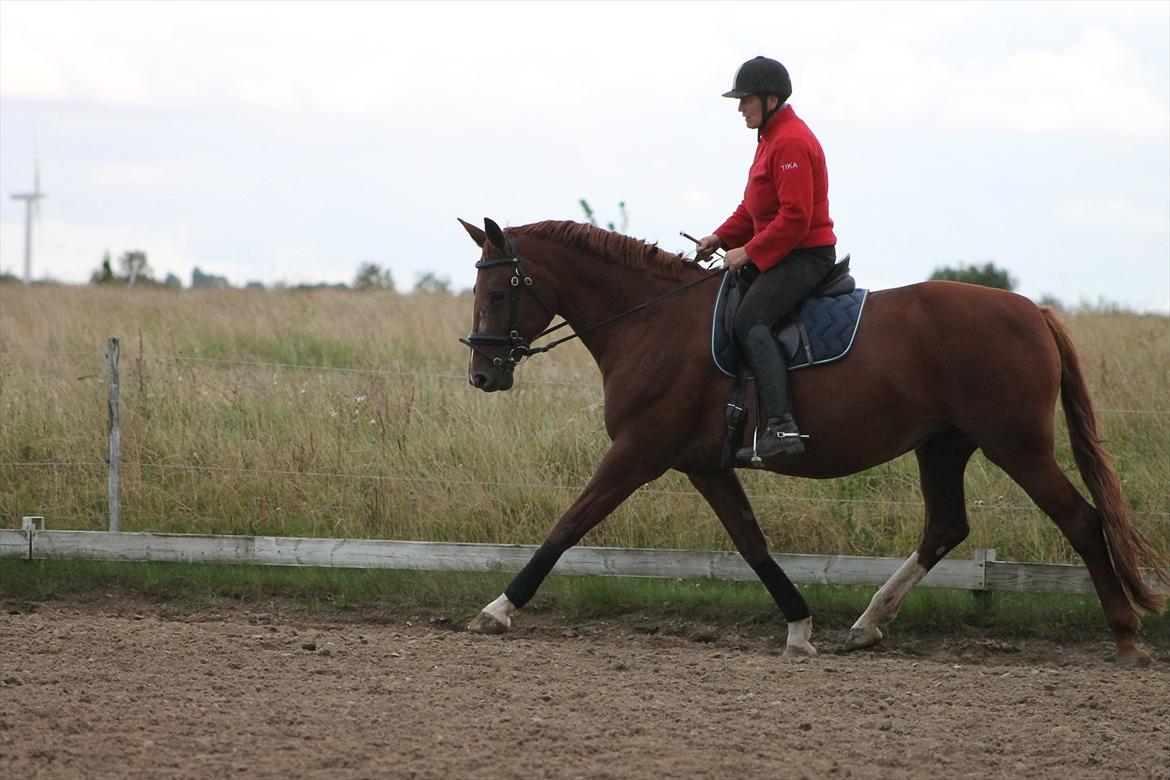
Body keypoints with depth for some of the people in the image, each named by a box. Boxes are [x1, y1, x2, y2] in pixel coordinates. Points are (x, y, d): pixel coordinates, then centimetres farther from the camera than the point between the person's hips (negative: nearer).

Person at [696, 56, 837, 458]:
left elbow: (794, 217, -24)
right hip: (782, 253, 12)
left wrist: (748, 253, -20)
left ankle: (782, 425, -38)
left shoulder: (791, 142, -17)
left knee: (749, 320, -27)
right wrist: (723, 237, 10)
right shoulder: (772, 137, 17)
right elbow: (755, 206, 23)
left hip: (806, 255, -12)